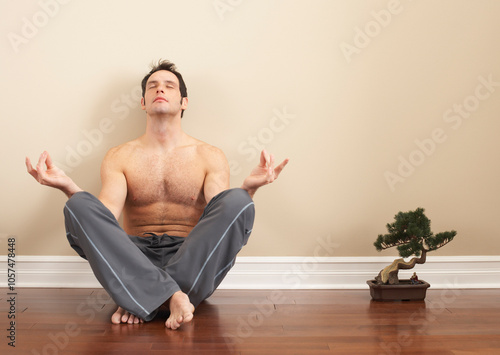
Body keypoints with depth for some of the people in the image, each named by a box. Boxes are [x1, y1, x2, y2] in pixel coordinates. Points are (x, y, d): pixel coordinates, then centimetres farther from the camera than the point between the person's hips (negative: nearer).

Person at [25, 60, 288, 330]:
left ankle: (142, 301, -27)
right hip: (134, 261, 1)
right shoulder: (119, 157, 13)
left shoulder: (209, 156, 11)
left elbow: (223, 216, -4)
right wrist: (67, 186, -20)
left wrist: (249, 187, -25)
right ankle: (172, 296, -32)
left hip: (190, 263, 0)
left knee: (237, 201, -26)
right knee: (78, 205, -23)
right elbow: (106, 216, -3)